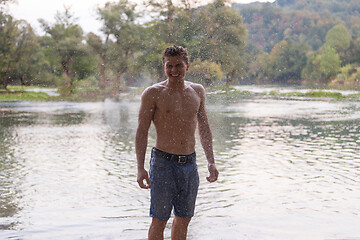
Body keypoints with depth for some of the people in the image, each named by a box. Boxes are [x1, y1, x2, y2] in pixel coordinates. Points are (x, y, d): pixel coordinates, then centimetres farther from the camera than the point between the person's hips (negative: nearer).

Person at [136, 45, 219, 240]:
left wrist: (211, 162, 10)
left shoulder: (197, 91, 9)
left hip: (190, 163, 5)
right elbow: (142, 132, -5)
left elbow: (204, 129, 15)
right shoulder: (153, 93, -5)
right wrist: (140, 168, -12)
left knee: (184, 218, 12)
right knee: (159, 220, -1)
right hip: (164, 163, -4)